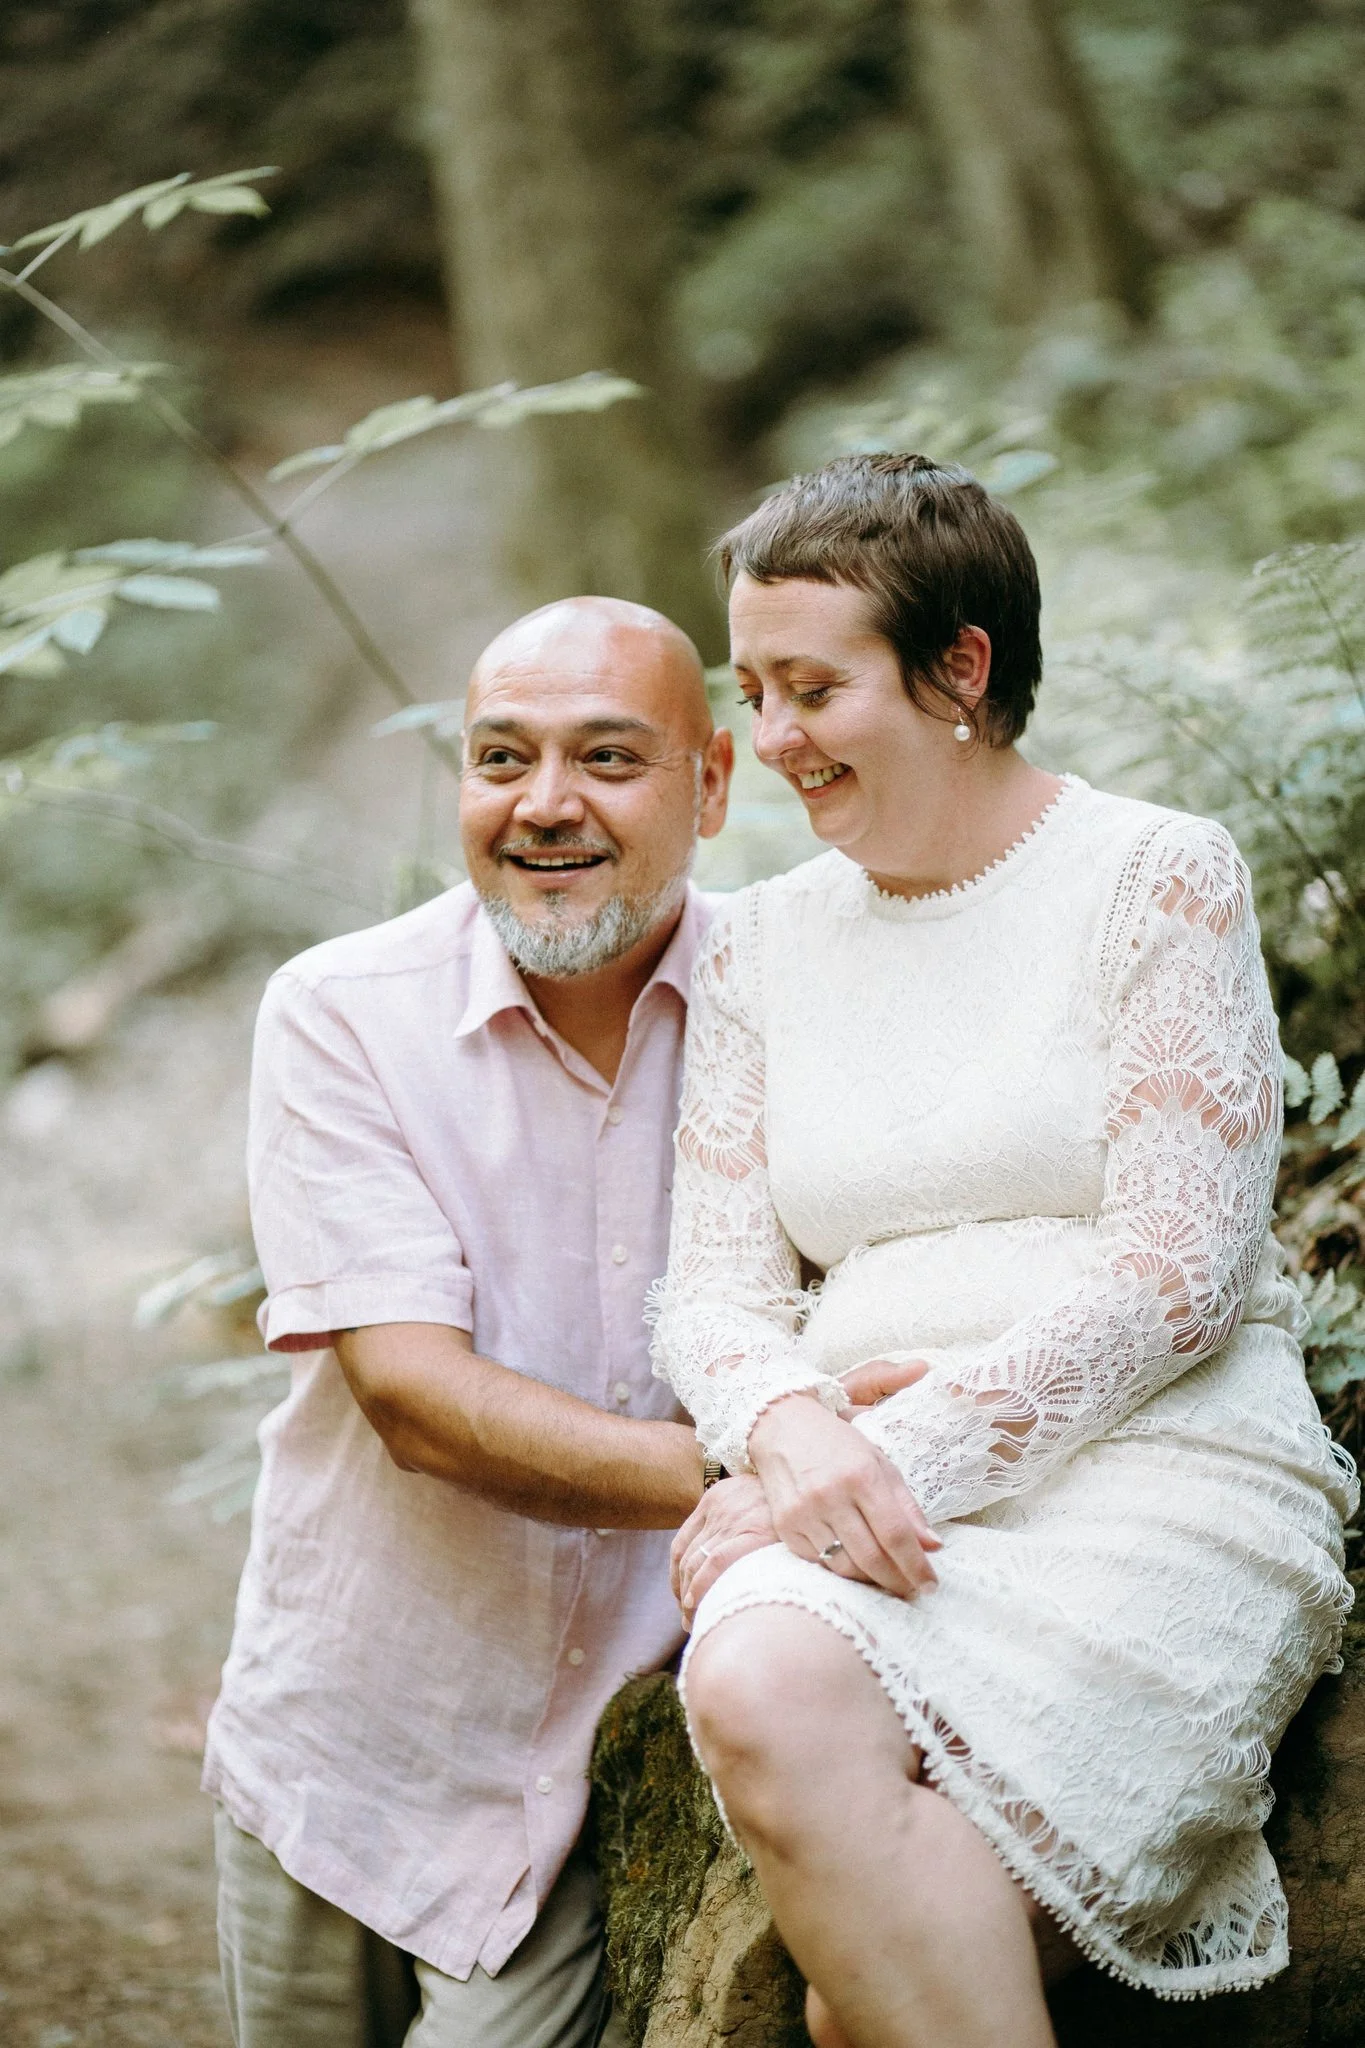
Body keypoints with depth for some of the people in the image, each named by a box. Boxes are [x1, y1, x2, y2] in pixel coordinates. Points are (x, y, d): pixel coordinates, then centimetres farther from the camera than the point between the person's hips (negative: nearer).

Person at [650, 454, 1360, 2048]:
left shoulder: (1160, 878, 4)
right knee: (754, 1687, -33)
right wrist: (792, 1428, -13)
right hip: (860, 1494, 4)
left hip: (1159, 1477, -4)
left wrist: (906, 1455, -15)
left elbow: (1176, 1271, -6)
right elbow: (714, 1283, 10)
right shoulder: (760, 944, 18)